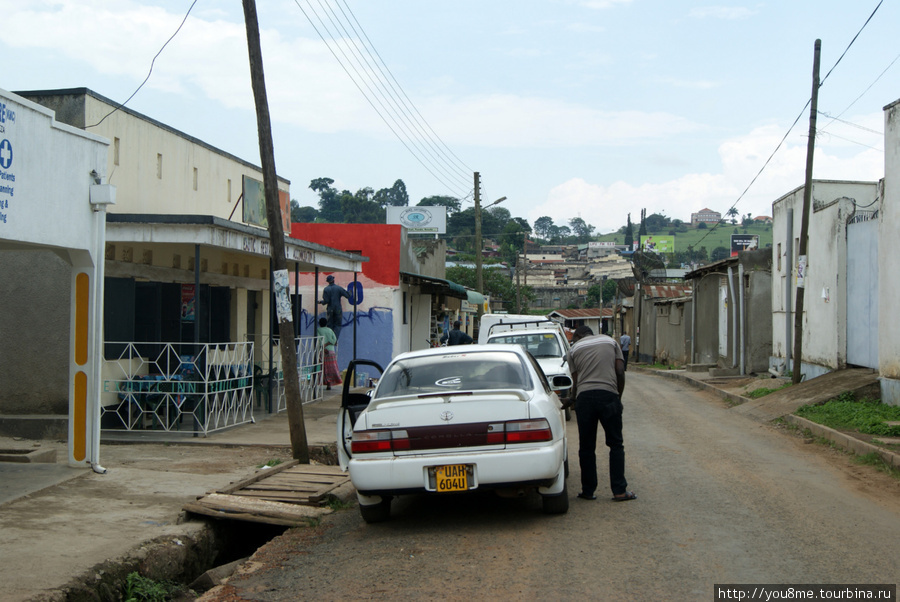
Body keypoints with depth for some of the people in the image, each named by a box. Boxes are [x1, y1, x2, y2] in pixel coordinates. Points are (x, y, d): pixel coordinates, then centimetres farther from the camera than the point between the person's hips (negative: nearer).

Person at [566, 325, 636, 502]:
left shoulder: (574, 349, 14)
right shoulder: (611, 342, 17)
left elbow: (575, 381, 11)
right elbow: (620, 372, 8)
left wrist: (573, 399, 26)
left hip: (584, 396, 0)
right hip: (609, 395, 0)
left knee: (586, 447, 9)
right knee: (615, 444, 8)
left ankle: (588, 491, 13)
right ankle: (619, 491, 3)